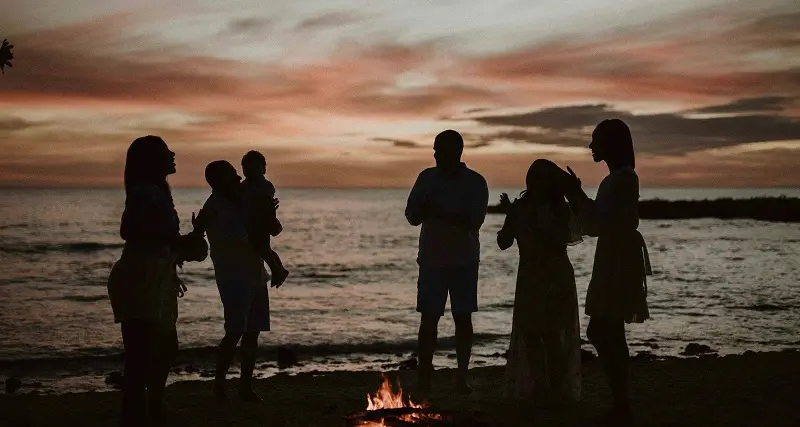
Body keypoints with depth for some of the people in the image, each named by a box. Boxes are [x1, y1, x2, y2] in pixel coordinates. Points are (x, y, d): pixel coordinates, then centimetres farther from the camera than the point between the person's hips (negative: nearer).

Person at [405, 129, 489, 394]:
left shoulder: (475, 183, -5)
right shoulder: (427, 178, 3)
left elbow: (474, 221, -16)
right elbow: (412, 217, 3)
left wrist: (438, 213, -23)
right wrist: (425, 209, -20)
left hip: (464, 261, -1)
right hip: (431, 260, 1)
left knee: (463, 318, 2)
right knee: (429, 318, -1)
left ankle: (462, 377, 9)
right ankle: (423, 377, 2)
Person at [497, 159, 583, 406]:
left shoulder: (560, 210, -8)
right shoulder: (521, 207, 3)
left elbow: (557, 243, -20)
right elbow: (503, 243, 0)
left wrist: (533, 224, -24)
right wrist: (511, 217, -15)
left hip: (556, 281, -5)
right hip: (529, 279, 5)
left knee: (552, 336, -7)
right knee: (529, 335, 5)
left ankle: (558, 391, 0)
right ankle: (538, 389, 14)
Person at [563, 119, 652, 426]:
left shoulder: (622, 179, -14)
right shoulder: (617, 179, 17)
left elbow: (602, 224, -20)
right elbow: (598, 223, 21)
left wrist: (576, 195, -14)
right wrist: (576, 196, 14)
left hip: (618, 262, -10)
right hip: (614, 262, 10)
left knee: (604, 334, -9)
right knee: (606, 334, 10)